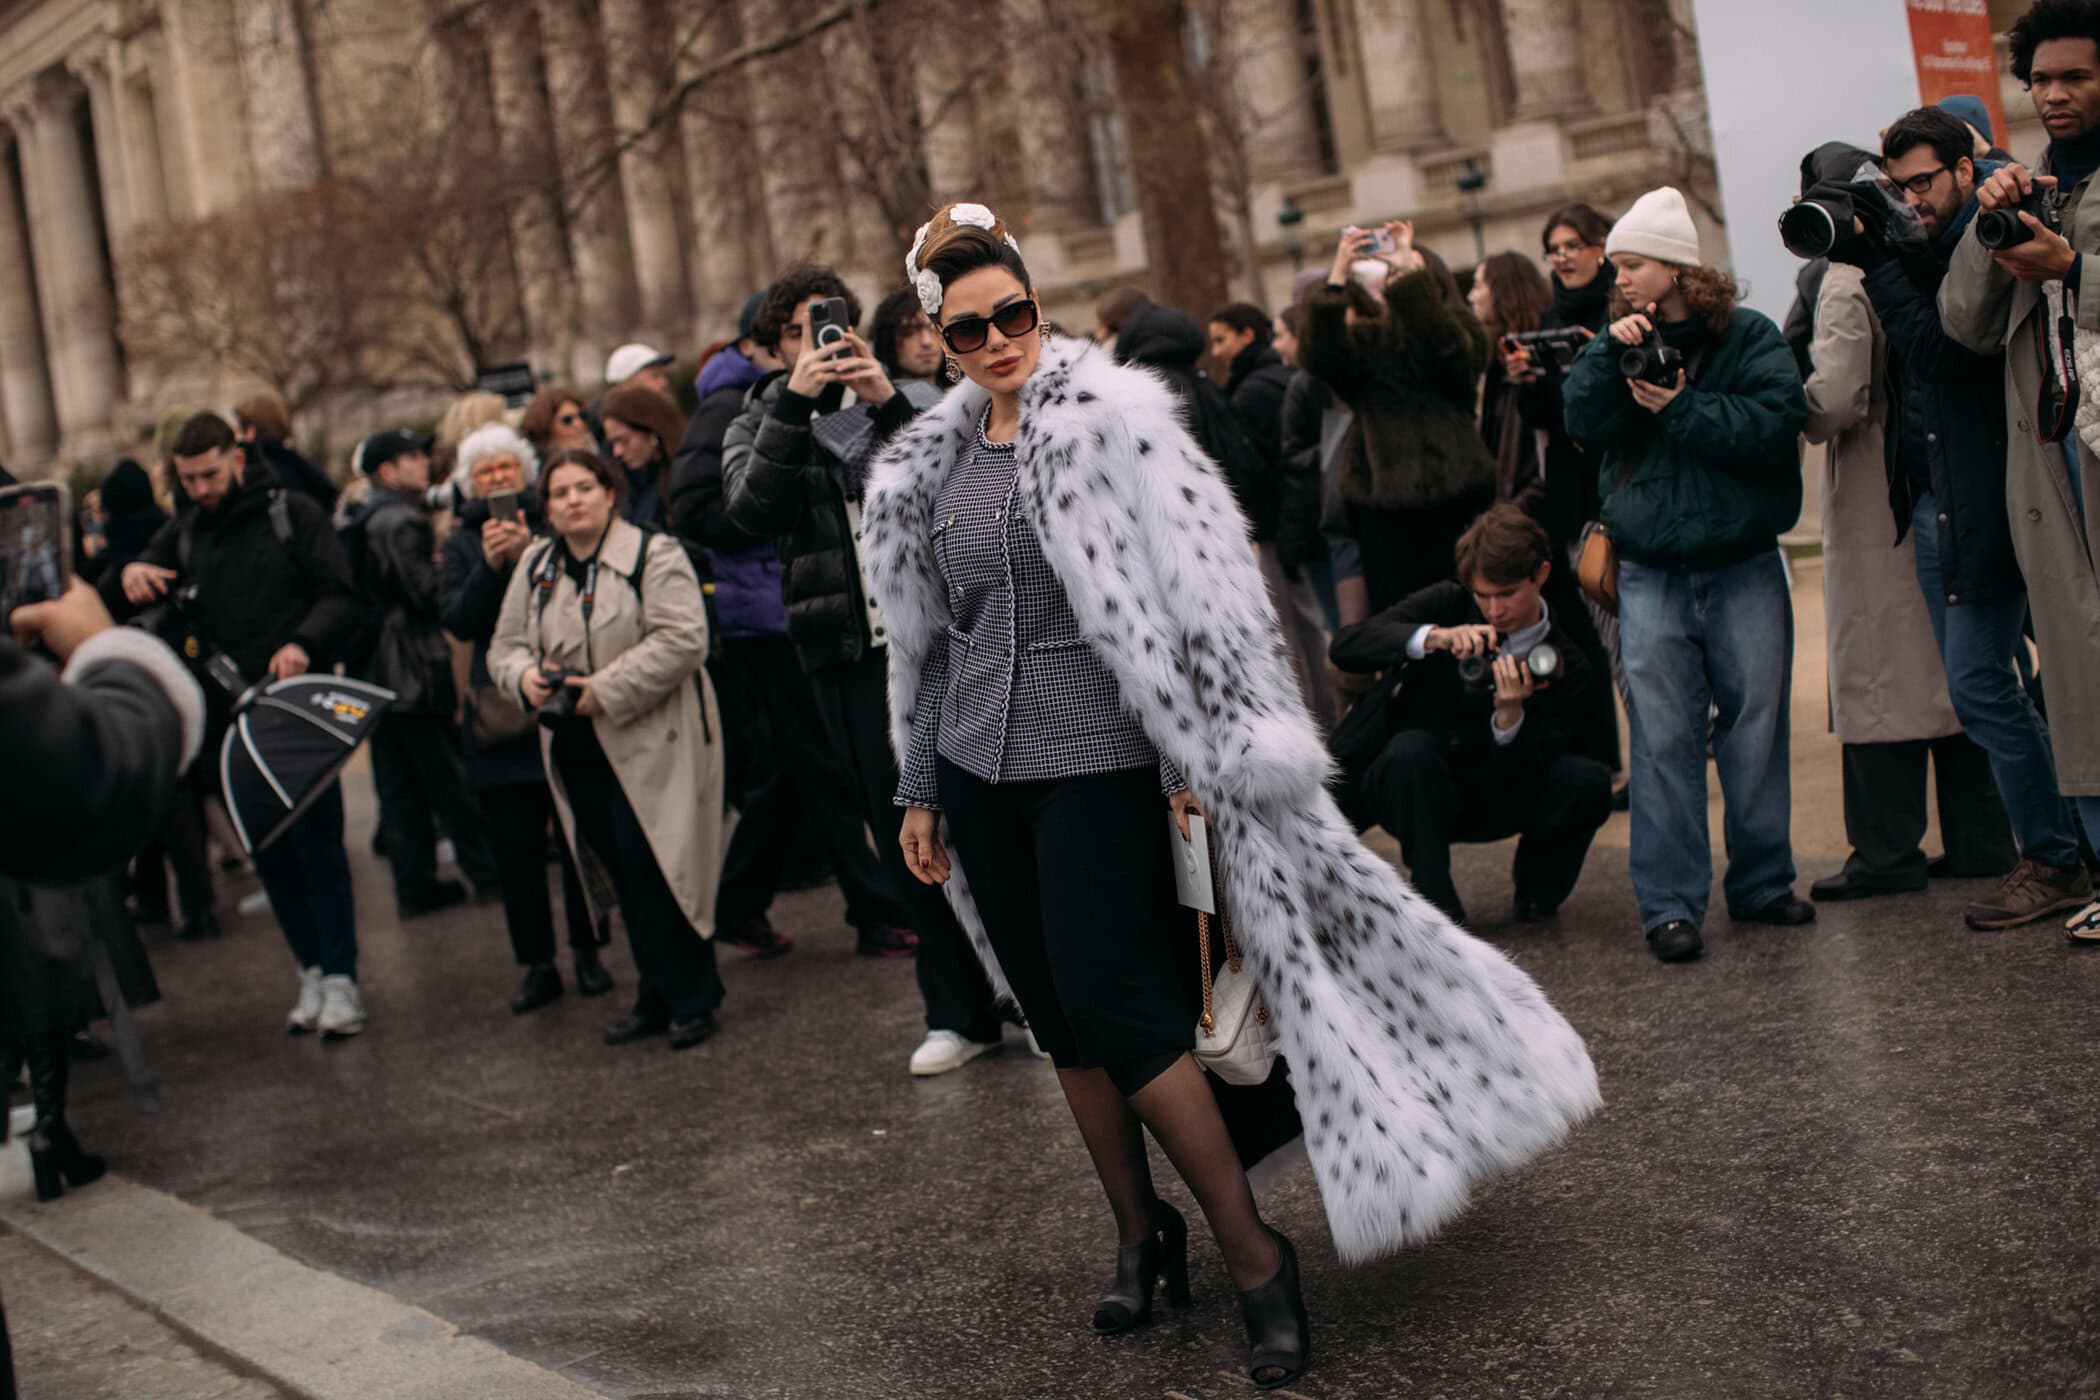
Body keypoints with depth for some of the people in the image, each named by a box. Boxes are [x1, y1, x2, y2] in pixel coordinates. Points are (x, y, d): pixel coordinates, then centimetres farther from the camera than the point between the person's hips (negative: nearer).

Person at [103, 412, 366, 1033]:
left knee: (318, 847, -4)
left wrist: (304, 643, -25)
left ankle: (341, 979, 1)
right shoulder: (184, 533, 12)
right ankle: (312, 971, 19)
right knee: (270, 855, 8)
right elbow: (112, 605, 9)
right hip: (231, 719, 5)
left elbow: (341, 598, -5)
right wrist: (128, 575, -15)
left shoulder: (294, 515, 0)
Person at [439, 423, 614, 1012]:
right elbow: (458, 620, -2)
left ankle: (587, 951, 14)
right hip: (499, 711, 2)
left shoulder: (553, 529, 5)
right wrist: (489, 566, -15)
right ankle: (538, 964, 10)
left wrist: (530, 555, -20)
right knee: (514, 846, 1)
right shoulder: (460, 545, 12)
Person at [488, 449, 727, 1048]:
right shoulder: (534, 568, 12)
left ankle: (691, 999, 1)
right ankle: (657, 998, 21)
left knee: (654, 871, -10)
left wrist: (605, 690, -19)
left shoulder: (654, 555, -8)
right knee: (626, 882, 12)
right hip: (576, 751, 6)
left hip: (652, 742, -6)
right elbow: (505, 644, 17)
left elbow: (682, 640, -17)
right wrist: (523, 674, -8)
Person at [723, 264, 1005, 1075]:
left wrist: (887, 403, -19)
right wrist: (795, 402, -18)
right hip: (845, 652, 1)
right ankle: (958, 1013, 12)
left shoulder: (911, 401, 8)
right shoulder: (759, 425, 11)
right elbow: (752, 509, -11)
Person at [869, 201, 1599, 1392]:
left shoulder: (1110, 424, -8)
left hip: (1096, 760, -6)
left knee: (1118, 1009, -12)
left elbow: (1192, 593, -11)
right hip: (981, 771, 6)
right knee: (1060, 1019, 9)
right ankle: (1141, 1234, 25)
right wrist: (921, 790, 19)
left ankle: (1255, 1253, 0)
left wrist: (1195, 757, -15)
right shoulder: (928, 469, 11)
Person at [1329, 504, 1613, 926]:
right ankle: (1435, 903, -20)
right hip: (1404, 785, -1)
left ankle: (1536, 892, 6)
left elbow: (1521, 780, -16)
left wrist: (1510, 716, -35)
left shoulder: (1564, 666, -9)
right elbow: (1346, 647, -21)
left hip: (1486, 800, 1)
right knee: (1413, 749, -36)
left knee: (1590, 782, -23)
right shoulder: (1447, 605, -7)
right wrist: (1434, 637, -34)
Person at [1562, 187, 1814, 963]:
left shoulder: (1750, 338, -1)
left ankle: (1762, 883, 20)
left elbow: (1776, 423, -15)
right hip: (1652, 573, 1)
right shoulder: (1621, 341, 7)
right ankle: (1670, 904, 0)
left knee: (1756, 725, 6)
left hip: (1745, 568, -1)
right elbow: (1583, 422, -7)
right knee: (1663, 738, -2)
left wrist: (1682, 408, -16)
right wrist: (1610, 352, -18)